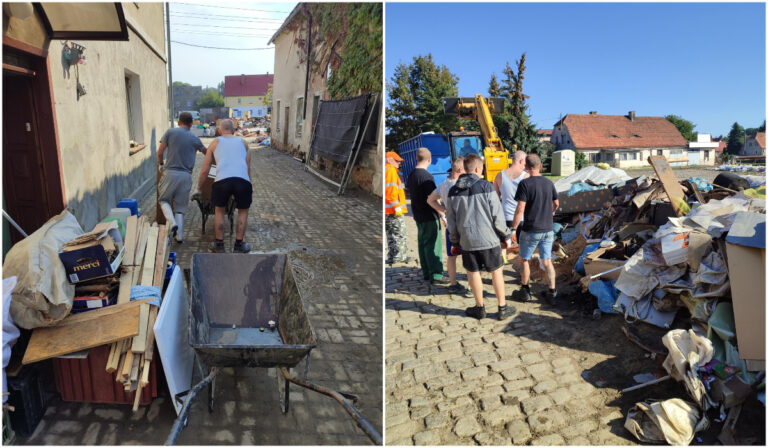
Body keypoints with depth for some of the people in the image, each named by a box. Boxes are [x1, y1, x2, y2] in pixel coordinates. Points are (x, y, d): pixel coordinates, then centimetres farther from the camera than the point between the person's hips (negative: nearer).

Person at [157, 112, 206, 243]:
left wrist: (160, 164, 19)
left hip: (171, 173, -2)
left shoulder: (170, 132, 3)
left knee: (163, 200, 14)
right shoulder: (195, 138, 11)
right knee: (180, 206, 10)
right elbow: (206, 152, 28)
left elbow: (160, 152, 0)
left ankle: (172, 223, -10)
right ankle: (179, 236, 6)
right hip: (186, 176, 2)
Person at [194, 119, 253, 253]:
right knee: (243, 211, 21)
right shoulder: (243, 142, 26)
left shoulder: (215, 142, 23)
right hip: (243, 180, 0)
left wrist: (198, 189, 34)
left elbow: (204, 170, 22)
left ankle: (219, 244, 25)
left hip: (222, 179, 0)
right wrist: (249, 187, 36)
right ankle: (239, 245, 21)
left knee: (219, 210, 22)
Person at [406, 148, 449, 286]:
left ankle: (427, 273, 22)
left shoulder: (411, 175, 10)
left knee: (423, 244, 14)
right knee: (433, 245, -5)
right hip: (429, 216, -9)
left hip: (418, 216, 9)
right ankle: (436, 276, -3)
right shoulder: (426, 176, -18)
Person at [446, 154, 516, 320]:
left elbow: (451, 220, 6)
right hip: (488, 238, -2)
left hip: (467, 240, 2)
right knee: (496, 271, 11)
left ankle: (479, 308, 24)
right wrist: (505, 236, 3)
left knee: (473, 272, 13)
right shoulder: (486, 186, -9)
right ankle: (502, 308, 19)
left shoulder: (453, 191, 2)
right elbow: (497, 215, -8)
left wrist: (455, 241, 16)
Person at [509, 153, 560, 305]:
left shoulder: (525, 184, -15)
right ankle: (552, 293, 14)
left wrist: (513, 229, -12)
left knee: (525, 260, 13)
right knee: (547, 261, 12)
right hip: (548, 229, 4)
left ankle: (525, 290, 25)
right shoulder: (549, 183, 2)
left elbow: (520, 209, -19)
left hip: (530, 231, -4)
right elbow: (556, 204, 15)